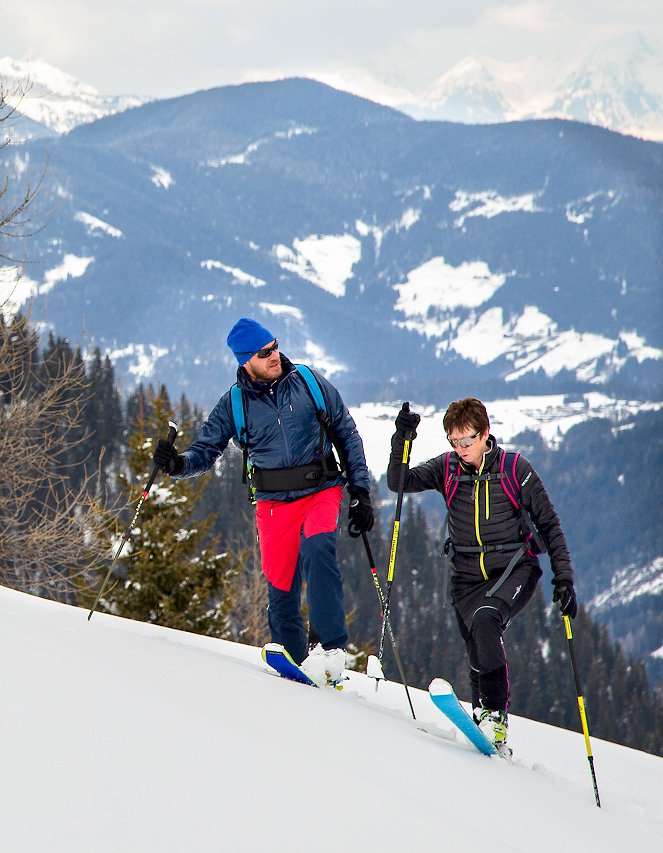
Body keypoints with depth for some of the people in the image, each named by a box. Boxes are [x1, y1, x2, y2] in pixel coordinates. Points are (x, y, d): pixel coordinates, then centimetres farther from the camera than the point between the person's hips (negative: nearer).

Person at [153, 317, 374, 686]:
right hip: (274, 502, 2)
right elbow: (207, 449, 6)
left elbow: (348, 435, 8)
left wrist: (361, 493, 5)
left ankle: (330, 648, -29)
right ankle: (296, 665, 15)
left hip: (321, 491, -2)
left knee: (317, 549, -29)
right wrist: (179, 463, -17)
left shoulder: (310, 384, 1)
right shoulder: (235, 403, 2)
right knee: (281, 587, -1)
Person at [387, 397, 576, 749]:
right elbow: (399, 482, -8)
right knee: (479, 658, -7)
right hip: (467, 577, 3)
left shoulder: (515, 469, -5)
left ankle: (496, 716, -28)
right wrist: (401, 440, -23)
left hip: (515, 571, -3)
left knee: (484, 620, -31)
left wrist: (563, 577, -8)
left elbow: (548, 525, -1)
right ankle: (485, 724, 12)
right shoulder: (446, 469, 2)